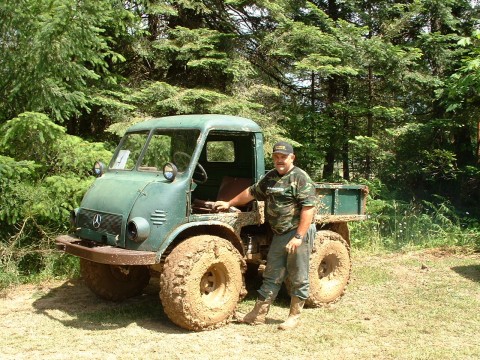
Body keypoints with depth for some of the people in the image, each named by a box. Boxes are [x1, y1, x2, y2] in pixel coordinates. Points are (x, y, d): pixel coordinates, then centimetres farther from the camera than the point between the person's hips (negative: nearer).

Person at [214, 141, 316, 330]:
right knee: (271, 276, 12)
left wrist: (298, 237, -24)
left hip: (299, 233, -7)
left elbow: (308, 208, -19)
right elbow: (252, 192, 26)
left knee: (298, 278, 3)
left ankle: (294, 316, 15)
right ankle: (258, 314, 18)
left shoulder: (301, 178, -12)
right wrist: (229, 203, 27)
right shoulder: (270, 177, 12)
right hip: (279, 235, 8)